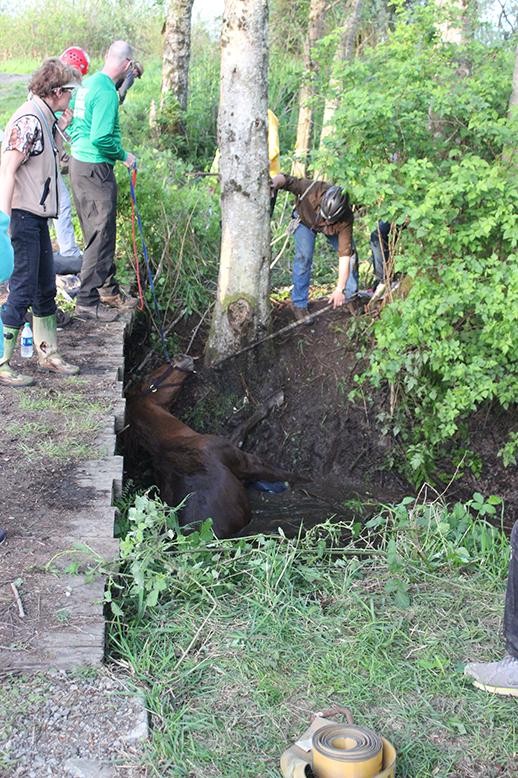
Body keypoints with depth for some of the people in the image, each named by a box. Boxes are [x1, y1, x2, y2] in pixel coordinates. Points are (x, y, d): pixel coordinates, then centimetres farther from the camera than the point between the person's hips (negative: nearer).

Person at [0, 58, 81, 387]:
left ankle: (48, 353, 30)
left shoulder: (44, 118, 13)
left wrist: (60, 129, 11)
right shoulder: (29, 119, -16)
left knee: (45, 288, 17)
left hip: (38, 215, 10)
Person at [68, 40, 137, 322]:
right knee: (101, 235, -3)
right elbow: (101, 138, -25)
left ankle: (108, 289, 29)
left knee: (97, 231, 17)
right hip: (95, 170, -10)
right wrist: (124, 155, -10)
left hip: (79, 162, 10)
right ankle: (87, 301, 2)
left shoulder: (87, 83, 9)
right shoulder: (107, 92, -19)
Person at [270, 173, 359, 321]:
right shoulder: (313, 190, -43)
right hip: (305, 220, -1)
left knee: (350, 255, -10)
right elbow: (286, 179, -30)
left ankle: (351, 297, 11)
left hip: (334, 229, 1)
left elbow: (344, 256, -39)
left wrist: (339, 289, -40)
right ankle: (299, 304, -7)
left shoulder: (345, 220, -39)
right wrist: (274, 182, -55)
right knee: (304, 257, -19)